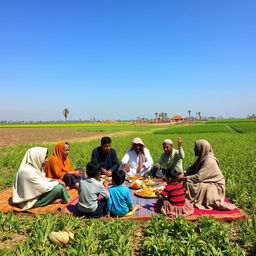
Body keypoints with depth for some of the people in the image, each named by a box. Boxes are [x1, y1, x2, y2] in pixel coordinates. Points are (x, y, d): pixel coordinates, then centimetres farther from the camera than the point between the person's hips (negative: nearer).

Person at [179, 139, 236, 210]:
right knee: (188, 180, -3)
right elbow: (192, 168, 3)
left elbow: (198, 177, -28)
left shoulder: (209, 160, -26)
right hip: (208, 182, 9)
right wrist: (184, 174, -15)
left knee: (189, 184, -24)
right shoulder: (202, 157, 1)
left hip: (215, 187, -9)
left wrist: (184, 178, -21)